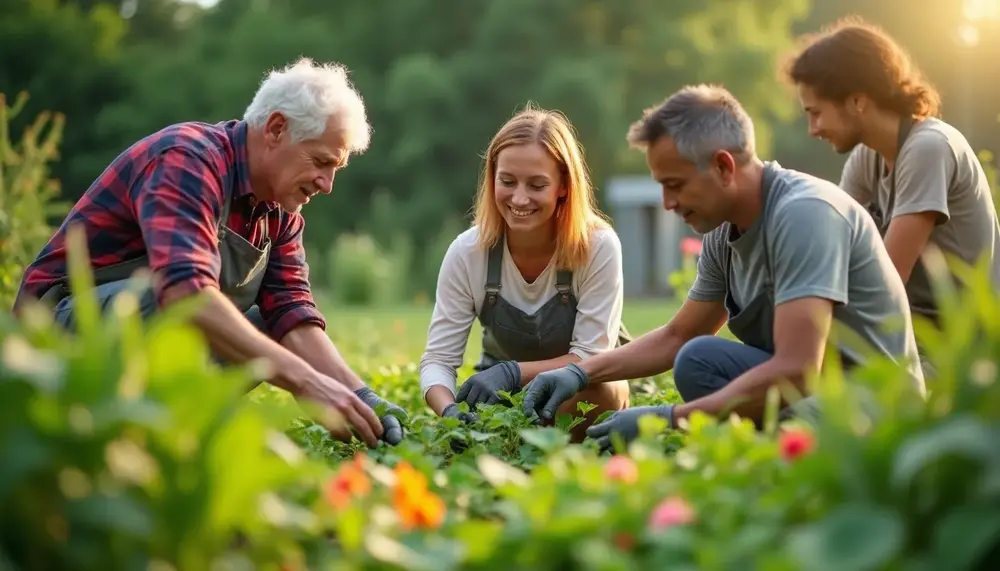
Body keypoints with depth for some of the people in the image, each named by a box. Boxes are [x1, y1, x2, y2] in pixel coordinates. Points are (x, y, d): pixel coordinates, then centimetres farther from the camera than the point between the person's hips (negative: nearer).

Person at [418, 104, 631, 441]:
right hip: (503, 397, 1)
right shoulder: (467, 252, -17)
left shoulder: (598, 247, -22)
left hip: (581, 391, -1)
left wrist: (512, 373, -37)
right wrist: (451, 411, -40)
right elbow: (438, 359, -17)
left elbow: (592, 356, -21)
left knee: (600, 389, -35)